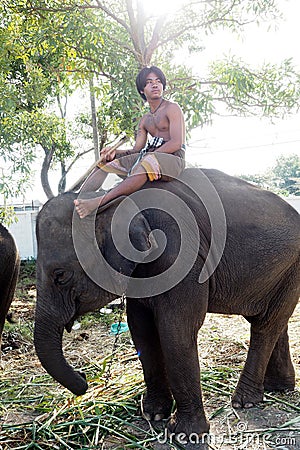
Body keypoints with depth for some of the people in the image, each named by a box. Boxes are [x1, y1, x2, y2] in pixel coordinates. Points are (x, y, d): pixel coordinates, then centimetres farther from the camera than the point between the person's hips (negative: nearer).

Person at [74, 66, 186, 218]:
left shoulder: (172, 108, 0)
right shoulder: (145, 120, 21)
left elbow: (176, 143, -13)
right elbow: (136, 150, 12)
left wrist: (150, 155, -17)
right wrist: (115, 152, -7)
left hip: (173, 158, -7)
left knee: (146, 164, -42)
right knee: (104, 161, -1)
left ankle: (99, 201, -50)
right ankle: (78, 199, -18)